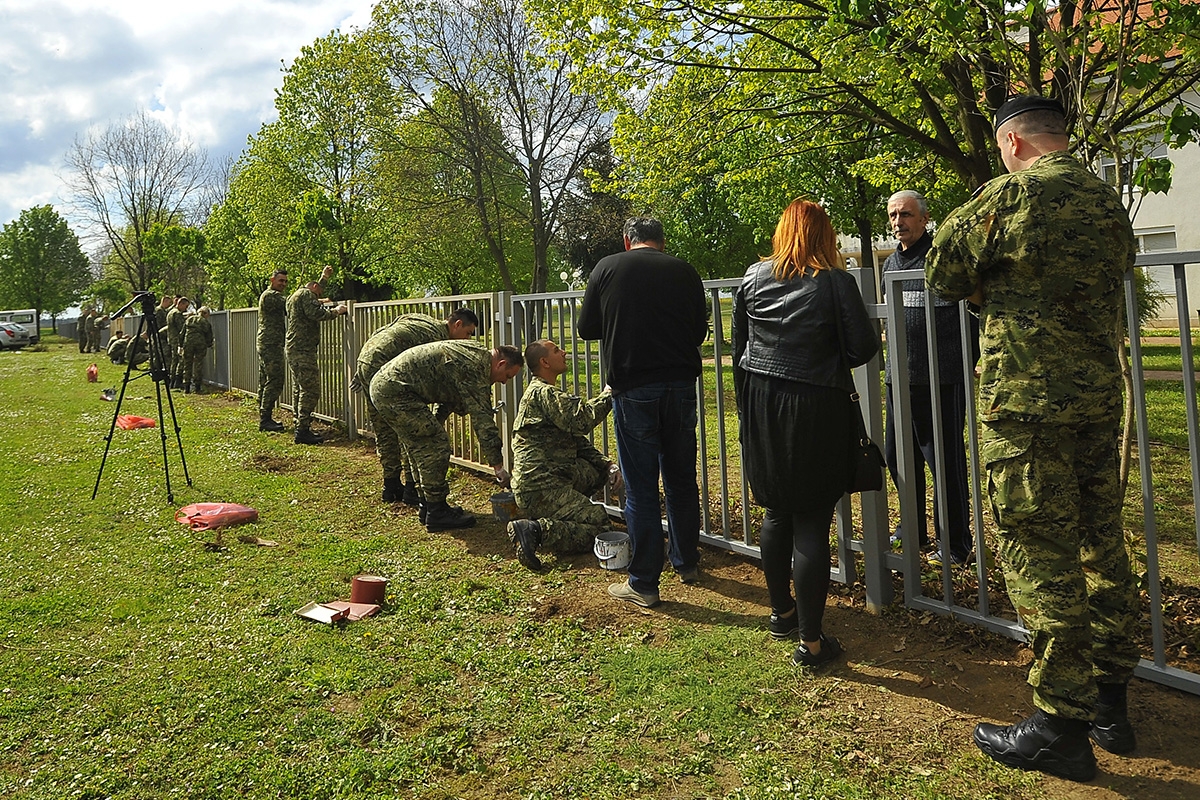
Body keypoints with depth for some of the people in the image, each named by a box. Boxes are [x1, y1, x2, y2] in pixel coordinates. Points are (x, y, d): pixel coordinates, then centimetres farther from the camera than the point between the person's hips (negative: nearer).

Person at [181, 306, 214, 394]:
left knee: (187, 364, 9)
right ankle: (197, 388, 5)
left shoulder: (189, 319, 12)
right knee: (198, 365, 6)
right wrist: (209, 345, 30)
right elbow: (209, 337, 10)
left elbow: (182, 333, 12)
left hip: (188, 343, 1)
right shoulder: (206, 323, 8)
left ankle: (186, 388, 8)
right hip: (200, 344, -1)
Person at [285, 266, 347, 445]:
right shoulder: (306, 294, -6)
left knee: (298, 389, 13)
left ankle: (300, 428, 17)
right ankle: (302, 431, -15)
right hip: (303, 349, -11)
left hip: (292, 348, 11)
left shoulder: (294, 296, 25)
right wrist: (335, 311, -6)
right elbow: (316, 313, -20)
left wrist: (324, 277, 44)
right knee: (310, 390, -12)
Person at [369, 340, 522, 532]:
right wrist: (497, 465, -14)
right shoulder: (475, 367, -16)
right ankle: (436, 513, 0)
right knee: (436, 445, -7)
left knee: (421, 446, 17)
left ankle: (428, 507, 24)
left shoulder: (474, 352, 15)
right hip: (395, 391, -11)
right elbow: (482, 419, -17)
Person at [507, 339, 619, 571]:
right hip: (538, 488, -10)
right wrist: (608, 395, -11)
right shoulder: (542, 393, -11)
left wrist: (607, 466, 7)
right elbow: (580, 420, -25)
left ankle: (560, 514, 9)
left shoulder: (549, 393, 21)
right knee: (599, 526, -12)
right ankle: (537, 529, -20)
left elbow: (578, 441, 19)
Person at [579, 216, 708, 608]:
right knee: (682, 481, 16)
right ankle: (687, 563, 30)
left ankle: (643, 584, 9)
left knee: (641, 490, 3)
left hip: (633, 390, -2)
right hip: (680, 383, 3)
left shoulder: (607, 268, 1)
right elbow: (700, 330, 11)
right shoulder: (684, 271, 4)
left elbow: (587, 328, 7)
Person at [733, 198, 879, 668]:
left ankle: (781, 612, 33)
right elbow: (864, 345, -10)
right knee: (812, 524, 1)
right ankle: (811, 640, 6)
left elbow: (739, 347, 8)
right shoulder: (835, 281, -9)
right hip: (815, 408, -4)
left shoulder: (753, 278, 3)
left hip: (761, 403, 4)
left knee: (777, 514, 18)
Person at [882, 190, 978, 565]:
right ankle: (914, 530, 32)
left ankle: (957, 545, 12)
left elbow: (972, 313, -10)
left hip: (941, 378, -8)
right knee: (898, 456, 15)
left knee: (946, 461, 0)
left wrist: (968, 361, -14)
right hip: (898, 377, 8)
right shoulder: (890, 264, 15)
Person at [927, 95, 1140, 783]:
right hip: (1101, 392, 8)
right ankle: (1111, 702, 27)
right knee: (1101, 542, 14)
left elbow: (943, 274, -3)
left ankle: (1062, 726, 5)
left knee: (1039, 552, -2)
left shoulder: (1012, 194, -10)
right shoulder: (1110, 202, 12)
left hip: (1027, 398, -8)